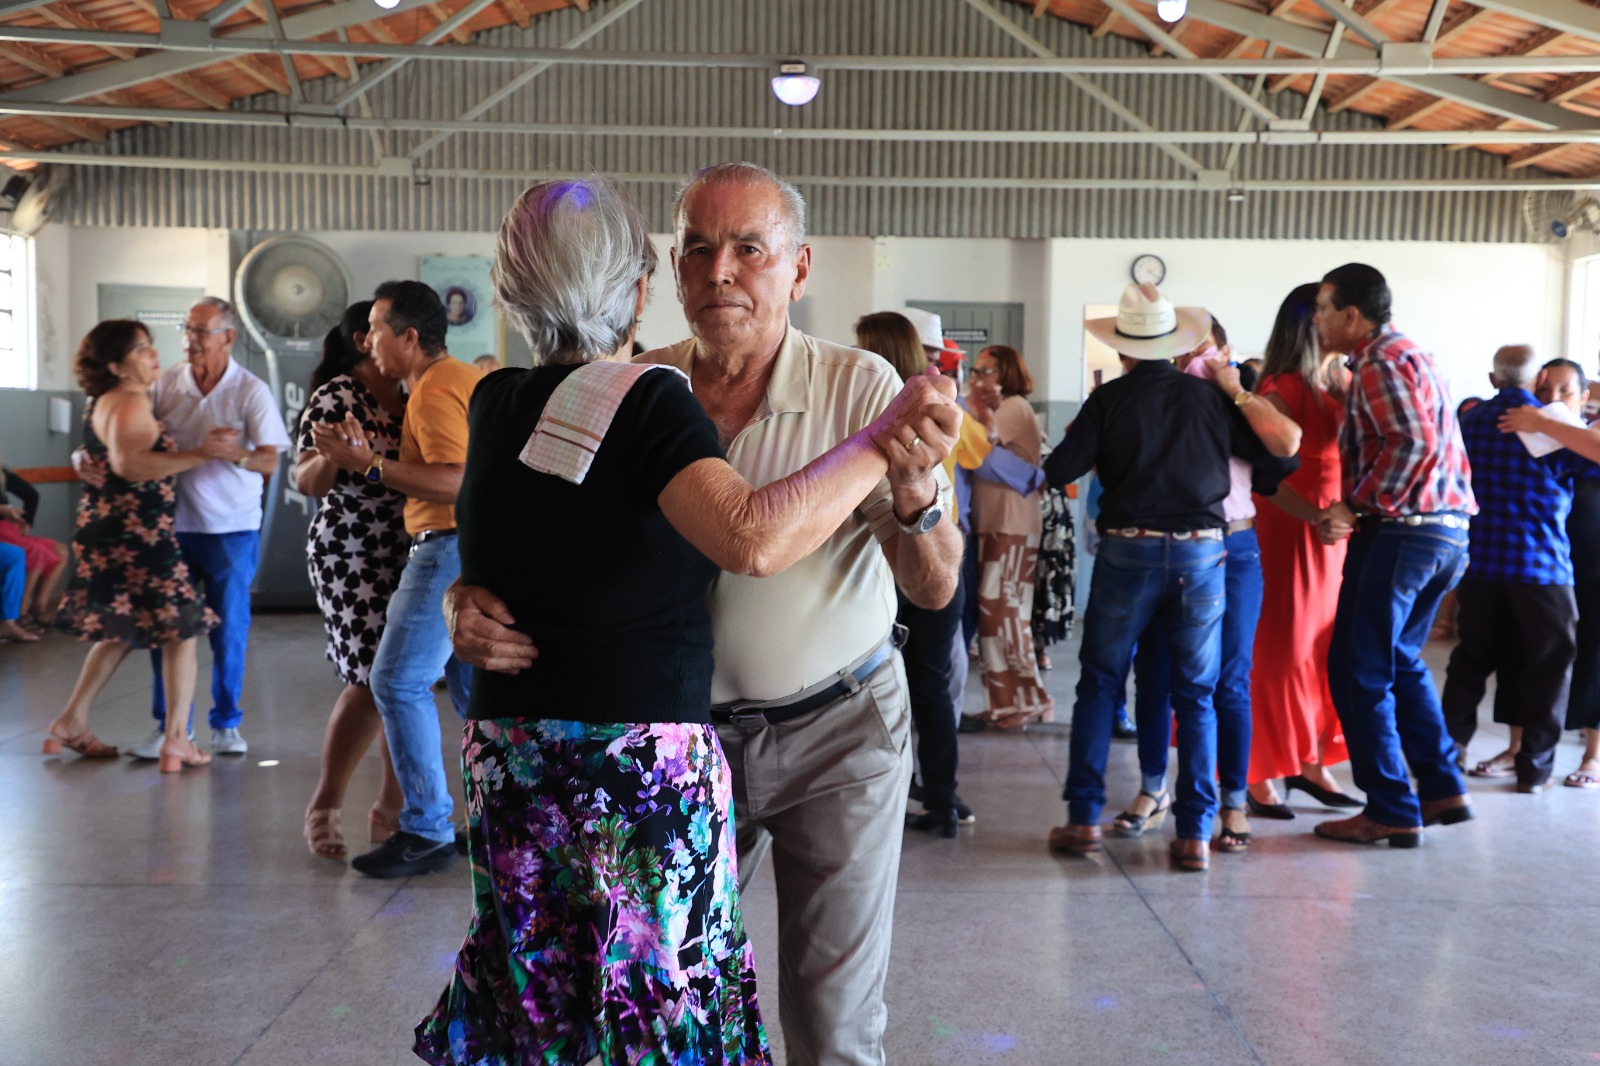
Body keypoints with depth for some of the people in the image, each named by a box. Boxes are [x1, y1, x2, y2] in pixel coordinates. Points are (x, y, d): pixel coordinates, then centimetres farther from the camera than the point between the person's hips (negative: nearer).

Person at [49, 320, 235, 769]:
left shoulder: (102, 402, 14)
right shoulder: (132, 403, -15)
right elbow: (127, 463, -31)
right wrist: (201, 454, -31)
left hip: (107, 530, 10)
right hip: (138, 534, -10)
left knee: (122, 631, 21)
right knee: (181, 631, -1)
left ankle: (71, 723, 24)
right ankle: (176, 740, -3)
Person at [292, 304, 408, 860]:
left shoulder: (406, 399, 13)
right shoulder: (336, 398, -8)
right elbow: (306, 482, -14)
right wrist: (329, 457, -33)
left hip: (407, 557, 7)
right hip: (350, 558, -7)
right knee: (372, 681, -11)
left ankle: (392, 809, 15)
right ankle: (324, 807, 7)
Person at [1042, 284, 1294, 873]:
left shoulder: (1109, 400, -2)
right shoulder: (1212, 397, 4)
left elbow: (1059, 470, -5)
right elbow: (1279, 460, 7)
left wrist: (1082, 441, 15)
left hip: (1128, 551, -1)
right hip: (1201, 552, 1)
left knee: (1099, 684, 11)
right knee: (1196, 695, 8)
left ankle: (1084, 817, 10)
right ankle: (1195, 833, 6)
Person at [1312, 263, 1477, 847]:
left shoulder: (1381, 362, -12)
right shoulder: (1408, 355, 19)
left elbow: (1413, 443, -24)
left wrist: (1358, 507, -18)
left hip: (1401, 531, -10)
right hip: (1447, 530, 10)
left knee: (1358, 670, -2)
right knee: (1400, 661, 22)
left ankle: (1391, 811, 2)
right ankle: (1442, 789, 24)